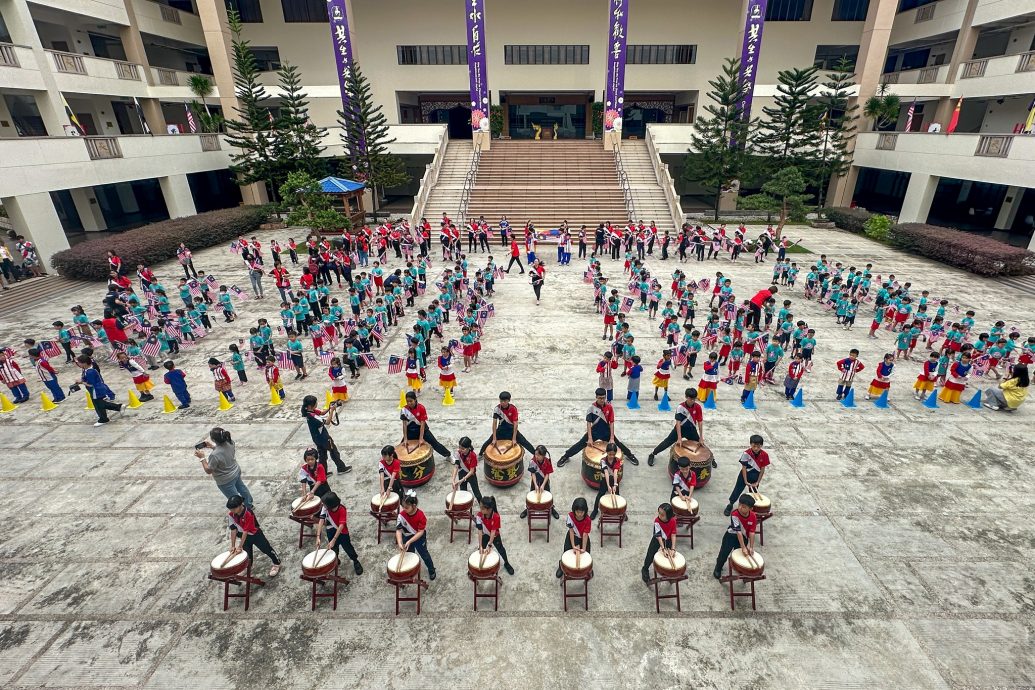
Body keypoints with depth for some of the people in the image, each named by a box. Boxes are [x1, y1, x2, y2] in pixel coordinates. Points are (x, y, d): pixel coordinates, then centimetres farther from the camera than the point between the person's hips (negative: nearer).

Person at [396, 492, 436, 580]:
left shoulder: (421, 515, -31)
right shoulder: (401, 515, -23)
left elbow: (421, 532, -25)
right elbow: (398, 530, -21)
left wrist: (409, 542, -31)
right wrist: (399, 543, -35)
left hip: (419, 538, -2)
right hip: (407, 537, 2)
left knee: (424, 555, 14)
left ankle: (431, 570, 38)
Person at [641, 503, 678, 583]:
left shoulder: (673, 521, -25)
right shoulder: (657, 521, -29)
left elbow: (673, 535, -24)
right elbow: (658, 535, -28)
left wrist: (673, 549, -30)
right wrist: (663, 549, -34)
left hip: (668, 540, 2)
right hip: (657, 539, -2)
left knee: (672, 554, -4)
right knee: (650, 554, -1)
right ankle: (645, 569, 23)